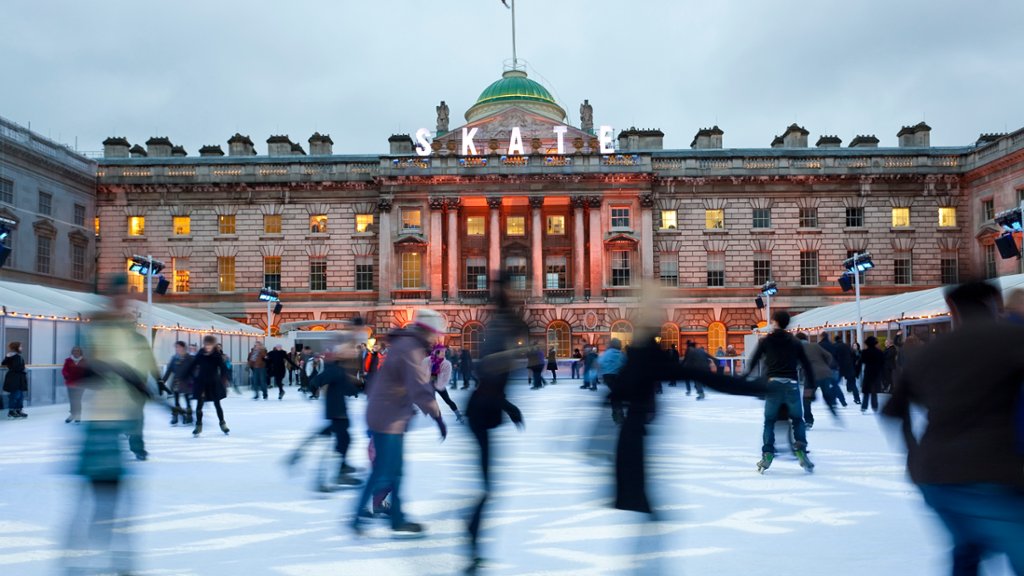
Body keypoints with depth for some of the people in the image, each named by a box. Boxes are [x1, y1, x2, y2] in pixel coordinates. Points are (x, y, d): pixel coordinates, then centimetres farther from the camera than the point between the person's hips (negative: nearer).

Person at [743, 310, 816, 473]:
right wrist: (811, 386, 15)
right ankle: (801, 452, -1)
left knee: (769, 421, 10)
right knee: (798, 420, 14)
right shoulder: (795, 342, 12)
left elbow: (753, 361, 5)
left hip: (773, 383, -1)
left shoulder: (765, 341, 8)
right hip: (791, 384, 1)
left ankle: (767, 455, 2)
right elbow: (806, 365, 11)